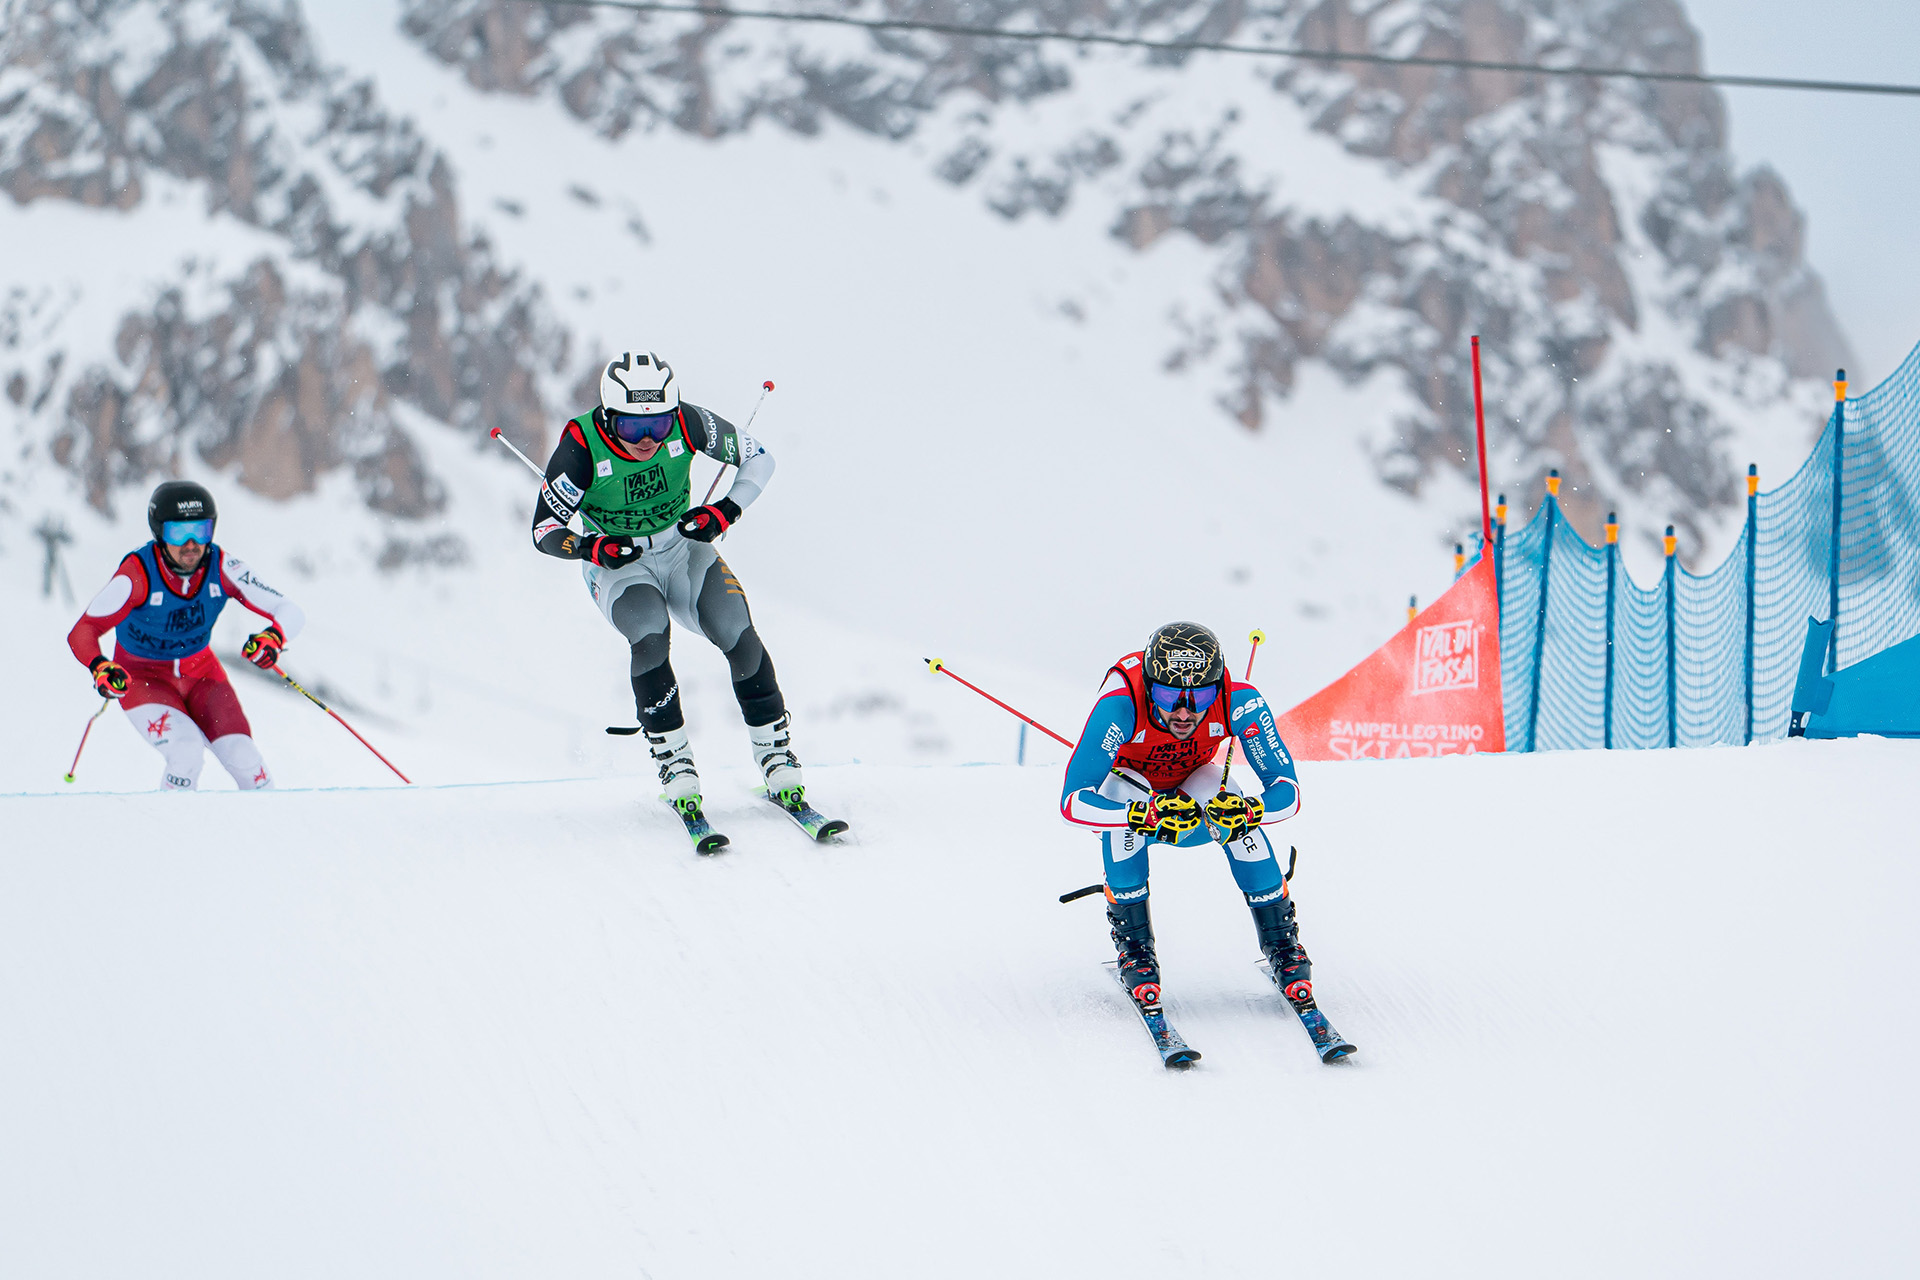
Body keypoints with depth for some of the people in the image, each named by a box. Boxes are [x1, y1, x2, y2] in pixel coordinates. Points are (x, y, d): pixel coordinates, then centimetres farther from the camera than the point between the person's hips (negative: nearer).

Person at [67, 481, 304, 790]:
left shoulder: (222, 567, -17)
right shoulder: (138, 573, -26)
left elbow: (290, 613, -18)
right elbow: (82, 633, -26)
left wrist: (273, 637, -41)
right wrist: (100, 668, -47)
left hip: (201, 674, 3)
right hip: (144, 678, -3)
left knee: (243, 760, -16)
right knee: (187, 752, -28)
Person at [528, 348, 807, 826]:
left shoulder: (687, 424, -19)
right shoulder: (582, 446, -23)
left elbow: (757, 458, -3)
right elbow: (545, 530, -14)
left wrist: (727, 510, -20)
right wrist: (590, 547, -34)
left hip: (684, 550, 2)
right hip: (618, 567, -2)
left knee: (739, 635, -22)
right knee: (650, 638, -32)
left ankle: (778, 760, -11)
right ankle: (675, 767, -21)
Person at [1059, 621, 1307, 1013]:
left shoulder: (1239, 702, -32)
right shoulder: (1121, 705, -38)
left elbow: (1286, 790, -28)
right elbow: (1072, 802, -41)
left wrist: (1247, 811, -51)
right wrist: (1147, 815, -57)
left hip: (1195, 783, 1)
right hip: (1130, 780, -1)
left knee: (1235, 815, -31)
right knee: (1124, 797, -35)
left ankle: (1281, 941, -12)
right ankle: (1133, 944, -17)